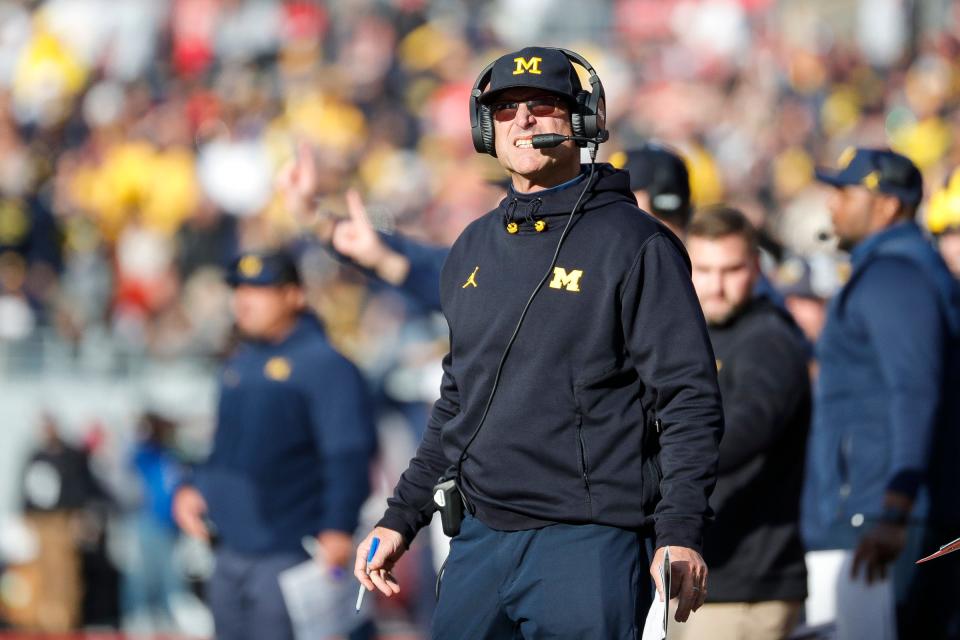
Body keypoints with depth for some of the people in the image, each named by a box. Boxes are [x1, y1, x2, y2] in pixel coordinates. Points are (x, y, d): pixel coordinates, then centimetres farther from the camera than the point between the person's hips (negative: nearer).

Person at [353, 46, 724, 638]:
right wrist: (402, 518, 19)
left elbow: (689, 400, -8)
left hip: (586, 543, -6)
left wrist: (682, 534, -18)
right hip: (479, 540, 6)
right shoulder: (474, 250, 16)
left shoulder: (634, 244, -4)